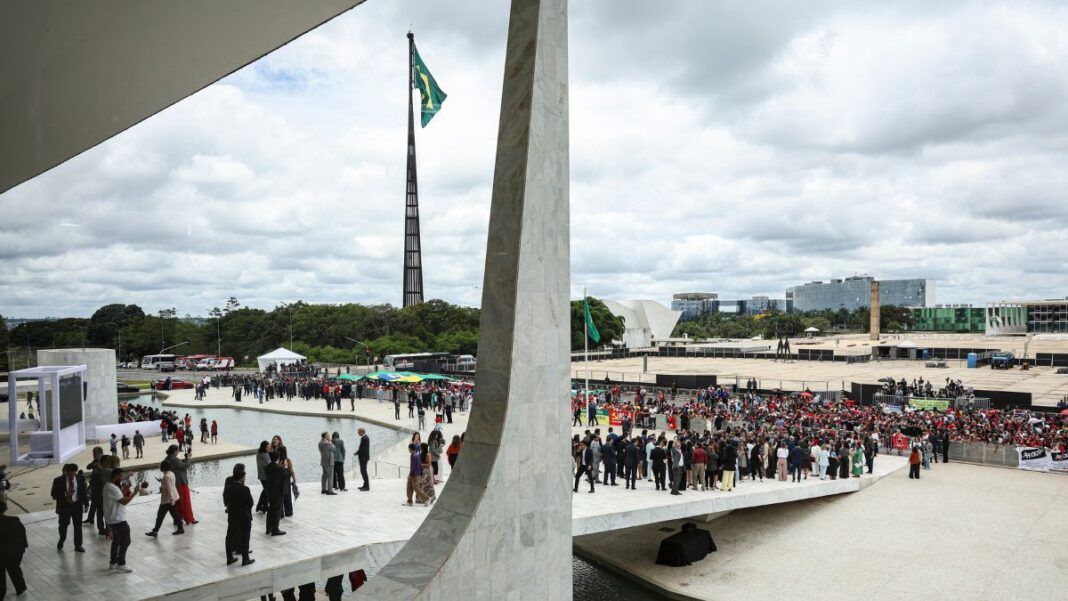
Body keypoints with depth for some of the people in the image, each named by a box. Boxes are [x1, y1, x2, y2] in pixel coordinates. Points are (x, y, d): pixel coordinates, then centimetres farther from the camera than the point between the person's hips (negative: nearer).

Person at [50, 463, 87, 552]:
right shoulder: (58, 481, -10)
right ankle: (61, 541, 41)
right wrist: (65, 494, -25)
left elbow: (83, 492, 4)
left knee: (78, 526, 6)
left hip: (77, 505, 1)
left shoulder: (80, 479, -2)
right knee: (63, 525, 12)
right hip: (64, 506, -1)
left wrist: (86, 504, 3)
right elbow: (54, 494, -10)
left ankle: (78, 545, 20)